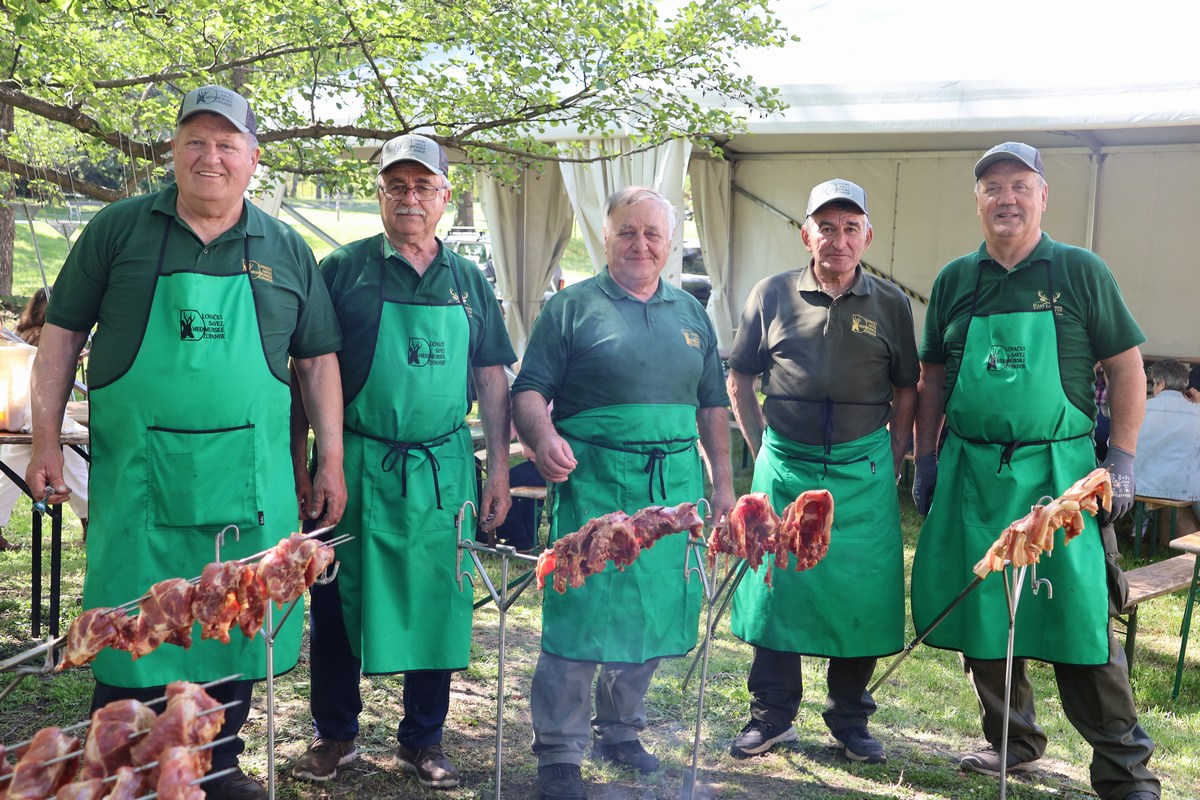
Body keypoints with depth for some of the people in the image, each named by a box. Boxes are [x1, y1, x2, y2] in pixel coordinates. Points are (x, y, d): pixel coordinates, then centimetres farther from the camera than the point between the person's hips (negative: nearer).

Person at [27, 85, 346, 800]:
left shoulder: (287, 251, 7)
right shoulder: (119, 230, 2)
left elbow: (318, 361, 10)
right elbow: (63, 334, 5)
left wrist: (332, 461, 6)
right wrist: (47, 440, -2)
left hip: (248, 477, 2)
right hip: (137, 470, -2)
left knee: (236, 628, 12)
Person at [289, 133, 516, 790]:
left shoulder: (469, 281, 9)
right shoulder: (344, 269, 0)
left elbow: (491, 379, 11)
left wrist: (499, 468, 5)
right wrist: (298, 463, -5)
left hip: (442, 471, 3)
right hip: (355, 466, -2)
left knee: (437, 605, 9)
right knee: (339, 603, 7)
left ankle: (423, 741, 26)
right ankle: (334, 735, 27)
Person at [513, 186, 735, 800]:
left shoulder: (691, 313, 16)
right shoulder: (572, 307, 1)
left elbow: (712, 405, 19)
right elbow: (529, 391, -5)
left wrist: (722, 483, 13)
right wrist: (543, 437, -25)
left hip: (675, 488, 5)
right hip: (593, 485, -5)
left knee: (655, 613, 10)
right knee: (580, 614, -4)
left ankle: (620, 730, 29)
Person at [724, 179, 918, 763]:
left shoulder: (890, 305, 4)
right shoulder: (772, 296, 2)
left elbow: (906, 391, 10)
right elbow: (739, 380, 10)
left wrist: (892, 458, 2)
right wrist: (763, 448, 4)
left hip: (863, 474, 0)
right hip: (784, 471, 0)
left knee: (862, 598, 6)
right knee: (775, 589, 6)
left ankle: (849, 719, 23)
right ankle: (772, 716, 21)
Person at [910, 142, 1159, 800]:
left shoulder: (1080, 271, 1)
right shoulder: (955, 280, 9)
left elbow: (1125, 367, 1)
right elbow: (933, 378, 15)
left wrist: (1122, 460, -5)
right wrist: (925, 460, 10)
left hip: (1057, 471, -3)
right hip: (968, 472, 4)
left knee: (1079, 617, -4)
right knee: (980, 615, 10)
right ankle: (1012, 742, 28)